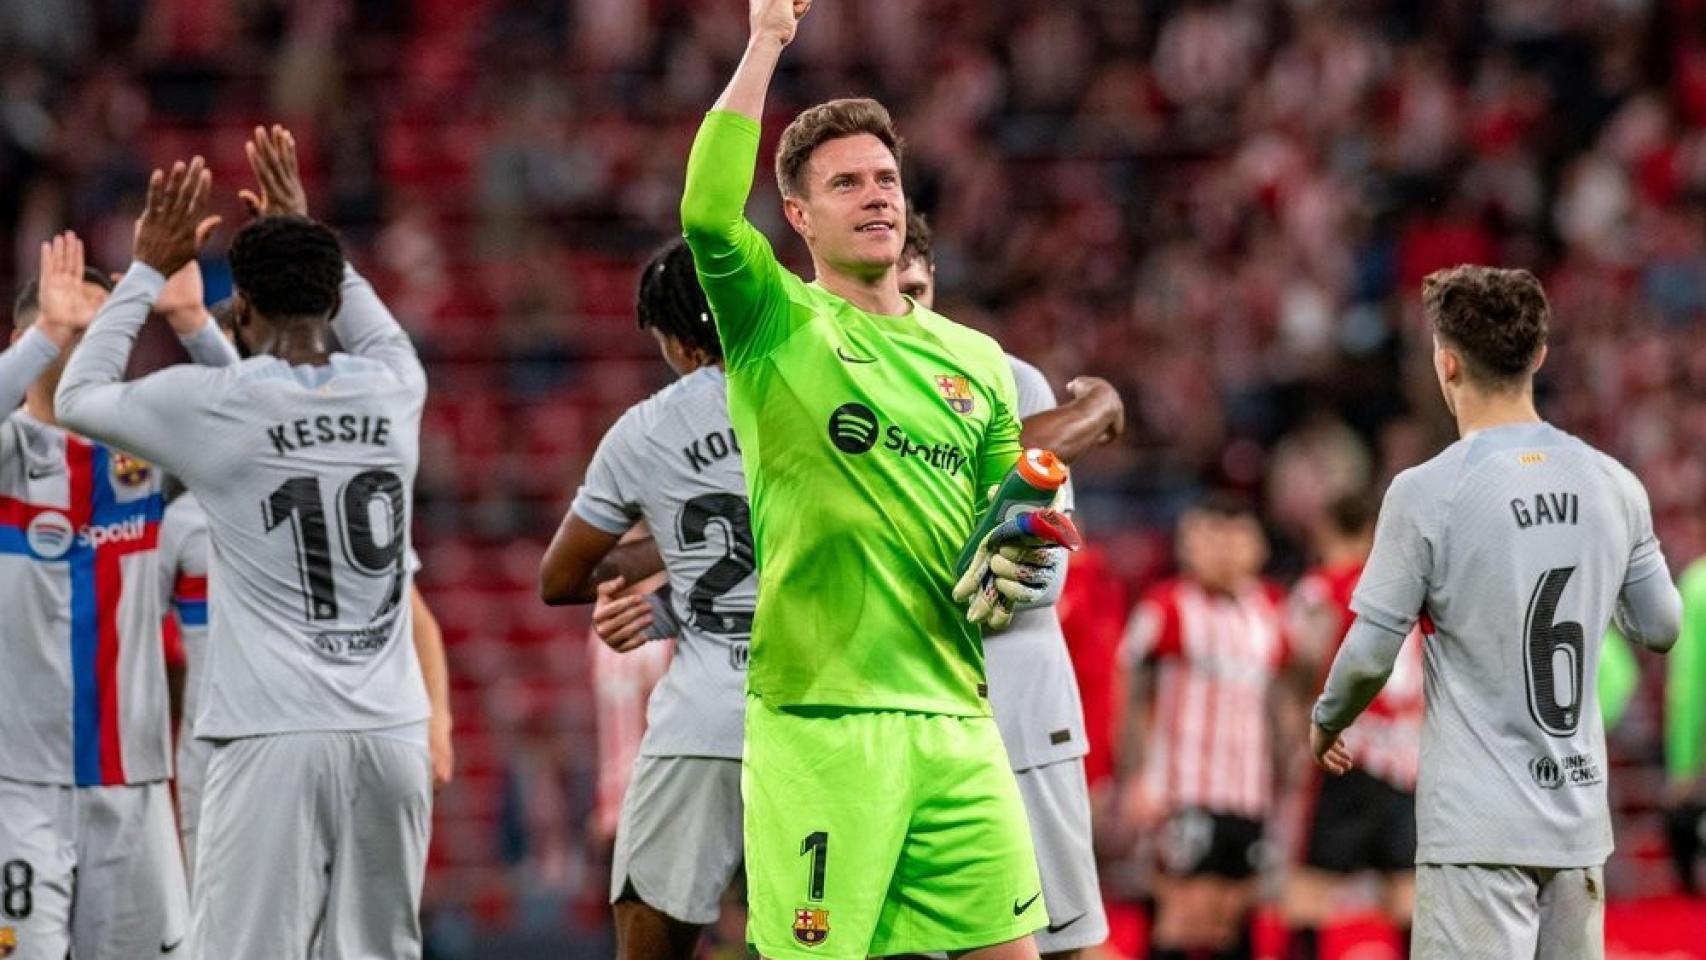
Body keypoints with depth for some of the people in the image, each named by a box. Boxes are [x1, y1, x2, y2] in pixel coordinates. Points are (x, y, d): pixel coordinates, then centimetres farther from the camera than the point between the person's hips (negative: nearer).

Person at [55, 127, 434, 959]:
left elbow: (79, 397, 14)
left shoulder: (211, 405, -5)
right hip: (390, 735, 4)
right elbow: (384, 336, 34)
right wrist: (311, 235, 39)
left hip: (273, 740, -4)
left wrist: (148, 271, 19)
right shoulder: (391, 391, 7)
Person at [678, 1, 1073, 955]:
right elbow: (708, 216, -17)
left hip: (955, 716, 5)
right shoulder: (776, 324, 2)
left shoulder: (976, 361, 17)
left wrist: (1031, 563, -1)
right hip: (817, 721, -5)